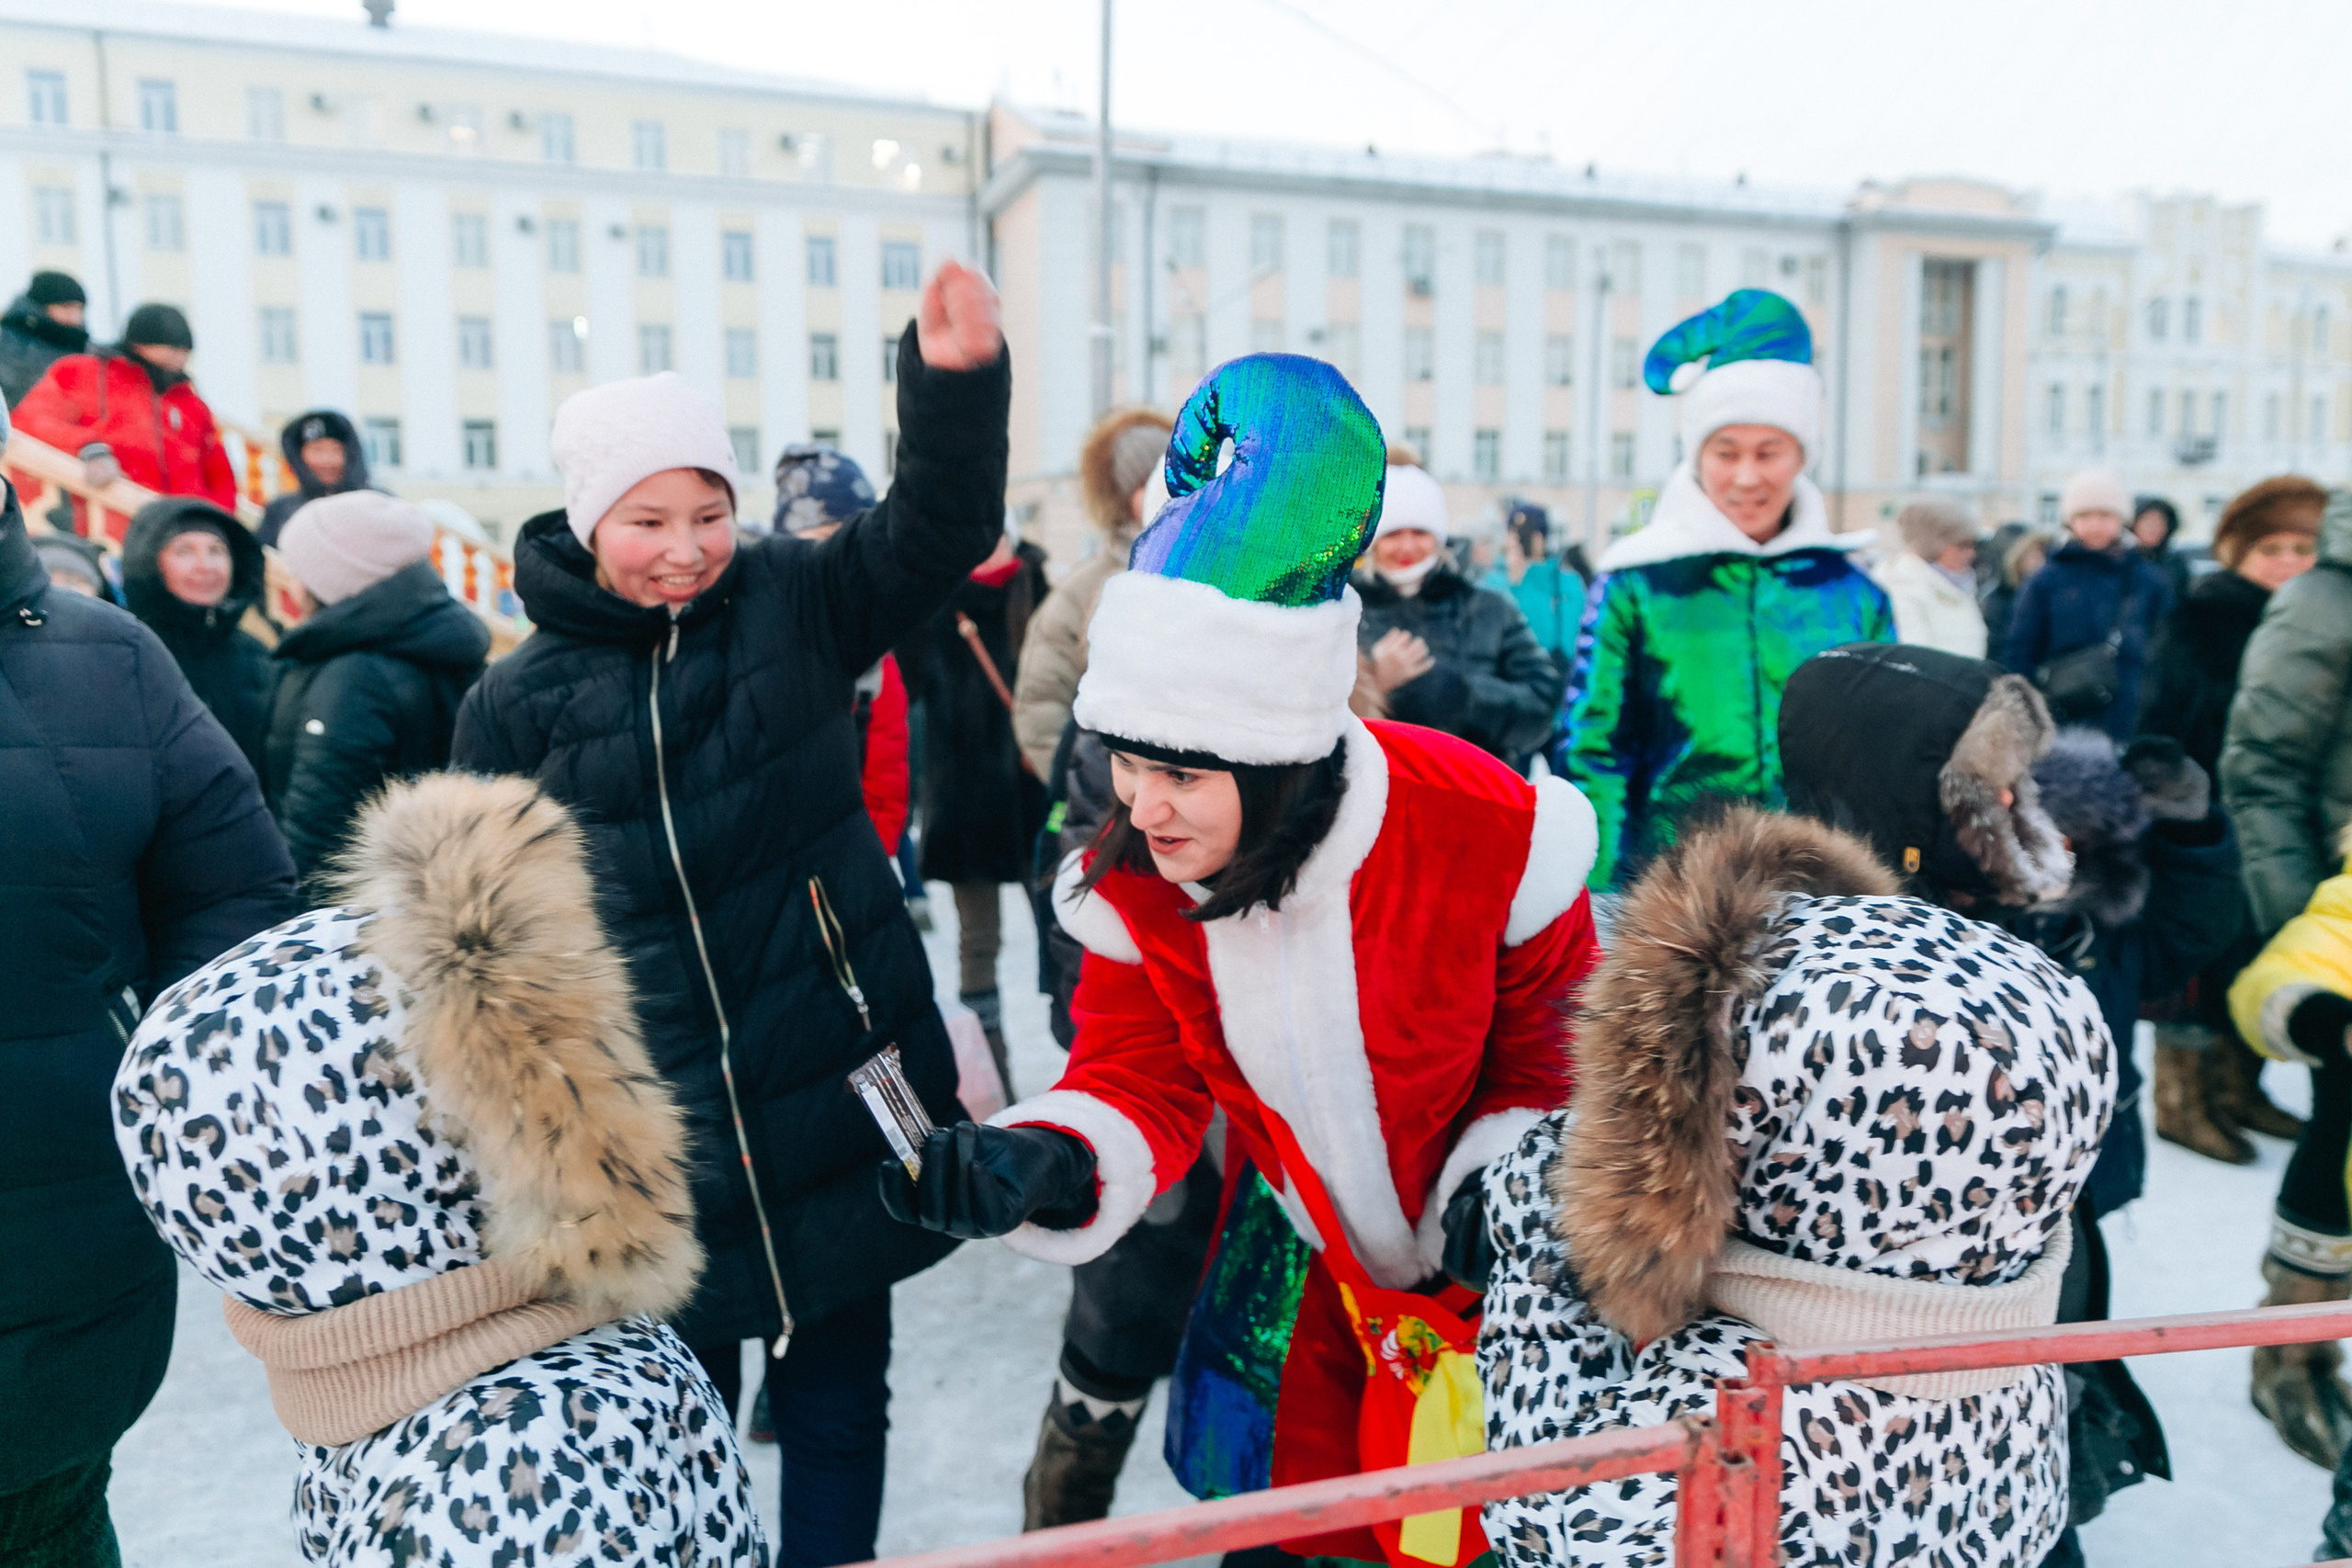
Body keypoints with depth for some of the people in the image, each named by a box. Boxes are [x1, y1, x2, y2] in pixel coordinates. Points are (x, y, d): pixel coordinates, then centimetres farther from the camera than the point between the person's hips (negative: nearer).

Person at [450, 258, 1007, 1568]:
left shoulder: (794, 608, 0)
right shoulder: (518, 702, 0)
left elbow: (941, 531, -14)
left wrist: (959, 379, -31)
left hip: (843, 1101, 0)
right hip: (653, 1139, 0)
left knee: (838, 1409, 15)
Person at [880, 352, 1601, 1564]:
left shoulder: (1484, 832, -28)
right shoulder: (1132, 881, -18)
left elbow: (1561, 1045, -10)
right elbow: (1139, 1080, -16)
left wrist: (1503, 1184, -20)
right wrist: (1041, 1166, -36)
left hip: (1490, 1262, -2)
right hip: (1298, 1252, 3)